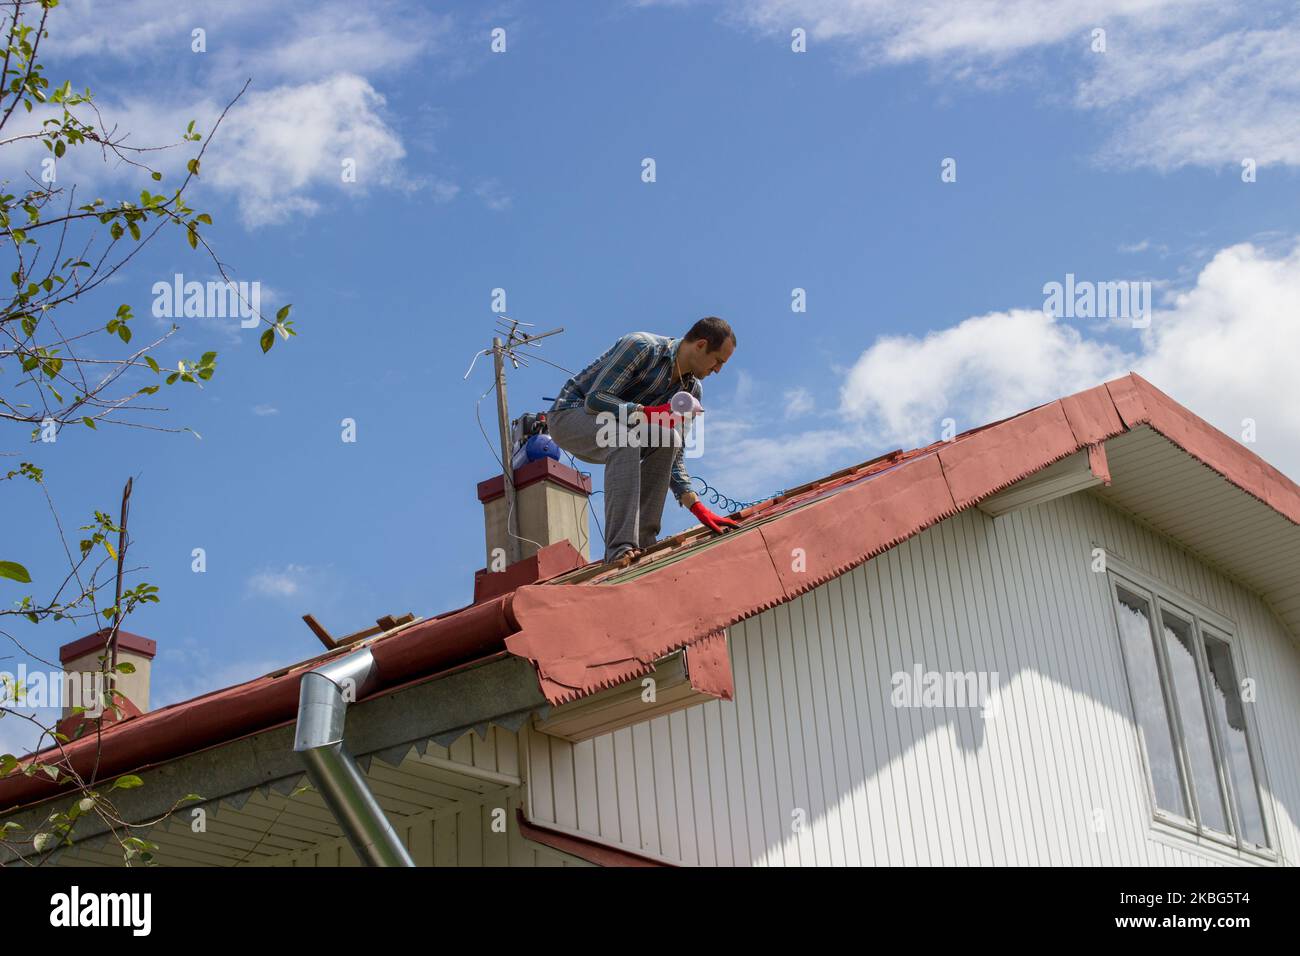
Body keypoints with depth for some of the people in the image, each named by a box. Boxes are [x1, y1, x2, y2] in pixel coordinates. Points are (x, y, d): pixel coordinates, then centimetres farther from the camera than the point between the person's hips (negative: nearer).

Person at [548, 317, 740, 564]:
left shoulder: (692, 390, 1)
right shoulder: (642, 347, -22)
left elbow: (673, 455, 2)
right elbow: (595, 399, -26)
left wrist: (696, 506, -10)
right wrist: (650, 413, -37)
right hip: (569, 414, -7)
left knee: (668, 439, -16)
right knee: (625, 434, -36)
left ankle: (642, 541, -15)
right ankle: (621, 548, -40)